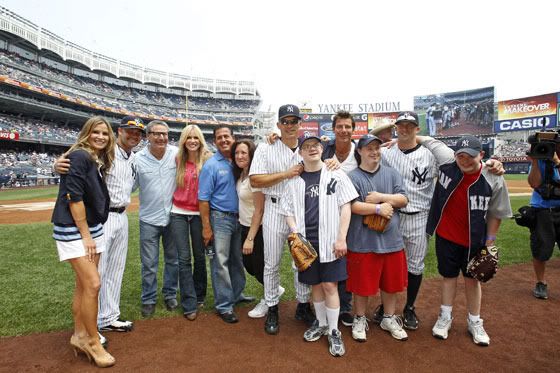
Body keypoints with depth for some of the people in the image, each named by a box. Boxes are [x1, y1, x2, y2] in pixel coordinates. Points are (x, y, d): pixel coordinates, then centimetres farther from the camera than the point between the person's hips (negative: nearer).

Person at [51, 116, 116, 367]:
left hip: (93, 227, 8)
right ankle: (93, 342, 8)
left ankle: (79, 335, 27)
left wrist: (92, 233, 12)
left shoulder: (100, 161, 11)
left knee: (83, 285, 13)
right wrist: (85, 234, -16)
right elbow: (73, 197, -18)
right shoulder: (79, 156, -14)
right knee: (93, 284, -8)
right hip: (73, 229, -8)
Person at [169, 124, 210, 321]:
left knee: (200, 256, 8)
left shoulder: (207, 160, -3)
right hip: (179, 214, 2)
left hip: (199, 214, -1)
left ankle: (199, 296, 29)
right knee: (183, 258, 1)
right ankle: (189, 304, 10)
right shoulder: (178, 160, 4)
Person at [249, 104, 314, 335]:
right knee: (272, 263, 7)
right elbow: (255, 180, -8)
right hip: (275, 210, -2)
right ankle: (272, 309, 23)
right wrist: (286, 174, -14)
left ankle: (303, 305, 30)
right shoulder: (266, 149, 0)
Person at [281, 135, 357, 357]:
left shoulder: (336, 175, -2)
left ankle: (334, 331, 18)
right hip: (307, 241, 3)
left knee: (330, 285, 0)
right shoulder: (295, 180, 5)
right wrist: (295, 233, -5)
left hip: (330, 241, -3)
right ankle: (321, 323, 34)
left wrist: (341, 238, -9)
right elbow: (288, 210, 10)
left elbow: (345, 207, -3)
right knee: (315, 284, 15)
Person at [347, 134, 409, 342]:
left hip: (391, 239, 4)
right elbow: (353, 206, -15)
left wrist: (380, 197, -11)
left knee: (391, 282, 17)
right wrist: (379, 209, -15)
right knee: (362, 284, 7)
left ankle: (389, 319, 37)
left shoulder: (392, 174, 8)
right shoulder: (353, 177, -5)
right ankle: (360, 320, 29)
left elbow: (403, 200, 1)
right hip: (363, 241, -4)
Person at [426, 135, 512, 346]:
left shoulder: (494, 181, -17)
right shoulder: (446, 164, -14)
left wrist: (490, 241, -4)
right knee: (449, 276, 15)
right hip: (445, 236, 1)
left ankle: (474, 322, 33)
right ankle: (445, 317, 32)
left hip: (474, 240, -1)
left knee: (472, 278, 15)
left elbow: (495, 214, -6)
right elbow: (430, 141, 0)